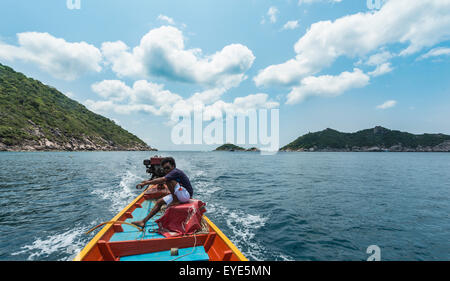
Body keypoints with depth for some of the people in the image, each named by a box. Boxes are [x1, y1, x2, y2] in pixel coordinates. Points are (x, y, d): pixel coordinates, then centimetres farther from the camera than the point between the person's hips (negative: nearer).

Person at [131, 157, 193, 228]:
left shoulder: (175, 172, -18)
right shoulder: (172, 173, 12)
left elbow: (161, 180, -29)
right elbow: (162, 180, 25)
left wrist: (145, 183, -25)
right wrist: (148, 182, 16)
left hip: (187, 195, -10)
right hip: (179, 195, 10)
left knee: (169, 181, -24)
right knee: (159, 202, 4)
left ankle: (175, 202, -12)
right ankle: (144, 221, 10)